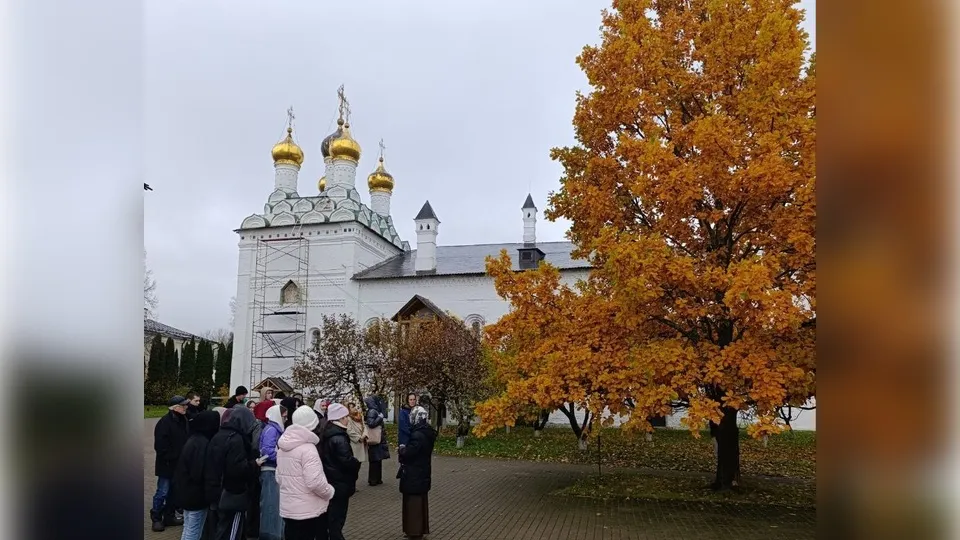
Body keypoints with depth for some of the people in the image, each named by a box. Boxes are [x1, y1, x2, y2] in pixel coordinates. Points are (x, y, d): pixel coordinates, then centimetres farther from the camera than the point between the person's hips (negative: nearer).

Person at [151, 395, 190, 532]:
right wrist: (172, 458, -19)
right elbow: (160, 446, -20)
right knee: (163, 492, -1)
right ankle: (156, 518, 12)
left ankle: (169, 517, 24)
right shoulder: (164, 423, -16)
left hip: (179, 464, 8)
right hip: (167, 464, -7)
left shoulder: (183, 421, 9)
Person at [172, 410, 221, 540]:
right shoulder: (203, 443, -23)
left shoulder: (193, 439, 7)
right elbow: (199, 473, -24)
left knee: (188, 529, 19)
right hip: (196, 494, -9)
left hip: (186, 491, 9)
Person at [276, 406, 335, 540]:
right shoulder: (307, 448, -18)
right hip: (308, 510, -8)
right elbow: (315, 482, -24)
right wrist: (330, 492, -8)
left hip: (287, 508, 8)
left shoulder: (282, 446, 9)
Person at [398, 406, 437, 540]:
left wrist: (401, 449, -6)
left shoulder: (417, 435, -25)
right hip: (422, 473, 9)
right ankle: (421, 529, 28)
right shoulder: (427, 432, 5)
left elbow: (408, 453, -26)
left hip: (414, 476, -9)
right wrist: (405, 449, 4)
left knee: (413, 504, 2)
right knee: (420, 502, 18)